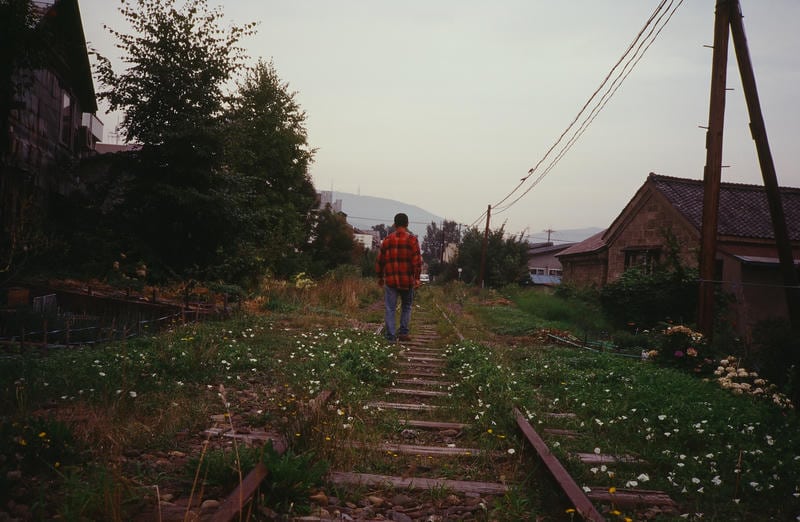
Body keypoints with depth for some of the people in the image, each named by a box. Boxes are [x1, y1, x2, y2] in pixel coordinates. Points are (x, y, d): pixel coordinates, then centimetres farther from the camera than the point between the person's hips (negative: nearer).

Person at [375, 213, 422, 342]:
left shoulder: (387, 240, 5)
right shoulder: (412, 240, -3)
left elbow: (380, 260, 9)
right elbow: (417, 260, -9)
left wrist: (380, 277, 19)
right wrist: (417, 278, -5)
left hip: (390, 280, 1)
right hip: (408, 280, -1)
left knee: (390, 309, 3)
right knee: (406, 307, 16)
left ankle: (391, 335, -1)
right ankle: (403, 332, 14)